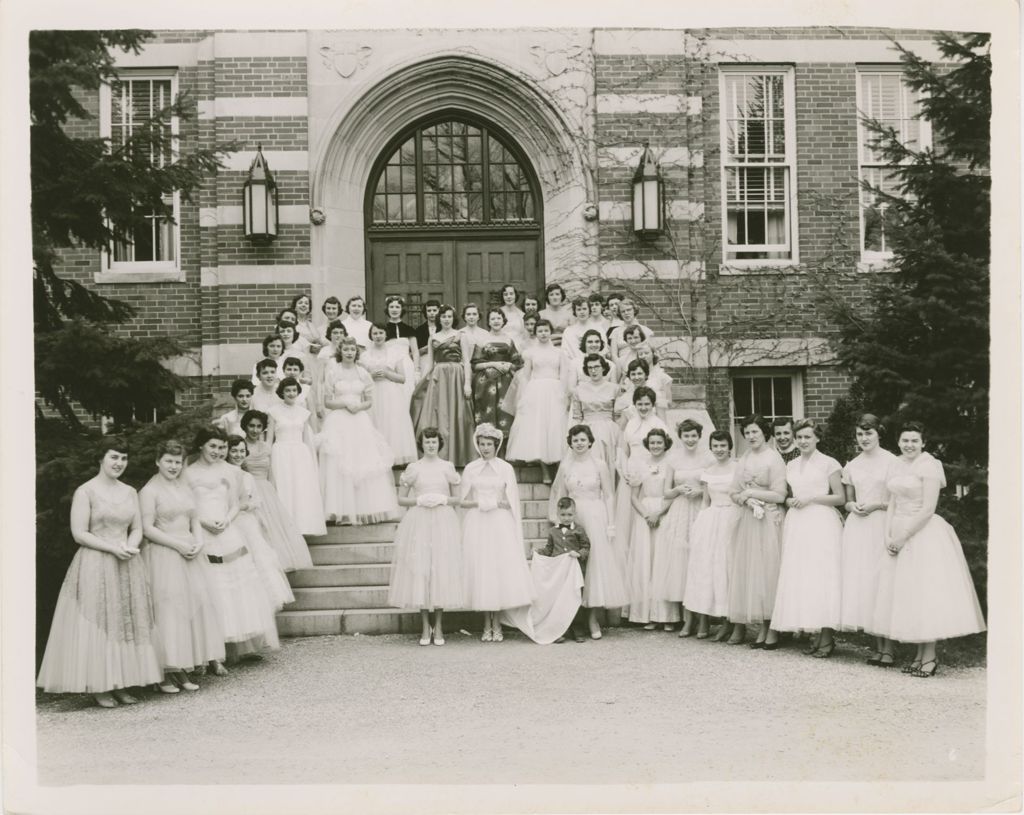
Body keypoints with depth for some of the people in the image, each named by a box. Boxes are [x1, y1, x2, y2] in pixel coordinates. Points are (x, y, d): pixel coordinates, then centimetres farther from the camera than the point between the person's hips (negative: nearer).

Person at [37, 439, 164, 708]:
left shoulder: (130, 492, 11)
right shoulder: (86, 492, -5)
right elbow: (79, 533, -10)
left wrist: (130, 546, -9)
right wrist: (113, 548, -17)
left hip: (128, 567, 6)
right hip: (95, 567, -5)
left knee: (128, 623, 5)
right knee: (97, 624, -2)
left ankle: (122, 685, 13)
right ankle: (100, 688, 6)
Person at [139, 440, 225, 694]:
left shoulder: (184, 487, 15)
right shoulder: (149, 491, -5)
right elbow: (147, 528, -11)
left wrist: (198, 542, -1)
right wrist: (178, 544, -15)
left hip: (189, 555, 7)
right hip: (162, 557, -6)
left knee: (195, 605, 3)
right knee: (167, 609, -6)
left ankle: (182, 671, 12)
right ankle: (164, 675, 3)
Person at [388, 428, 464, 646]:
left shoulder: (447, 467, 9)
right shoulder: (413, 468, 7)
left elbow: (457, 499, 11)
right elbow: (401, 499, 8)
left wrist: (442, 499, -7)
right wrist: (420, 500, -8)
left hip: (443, 523, 0)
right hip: (419, 522, 0)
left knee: (442, 570, -3)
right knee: (419, 570, -5)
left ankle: (438, 627, 6)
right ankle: (425, 627, 6)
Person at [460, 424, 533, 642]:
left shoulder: (506, 468, 5)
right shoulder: (470, 469, 6)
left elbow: (513, 502, 4)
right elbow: (463, 501, 4)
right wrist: (486, 503, -10)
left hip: (501, 525, -1)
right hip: (477, 525, 1)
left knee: (502, 569, -5)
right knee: (480, 571, -1)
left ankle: (497, 624, 4)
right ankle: (487, 625, 8)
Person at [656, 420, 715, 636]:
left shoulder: (708, 458, 2)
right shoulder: (673, 460, 7)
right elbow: (666, 493, 10)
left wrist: (701, 492, -11)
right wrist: (679, 490, -9)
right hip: (679, 514, 2)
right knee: (680, 562, -3)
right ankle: (687, 620, 1)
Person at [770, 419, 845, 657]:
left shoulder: (828, 463, -1)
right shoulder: (791, 466, 15)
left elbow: (840, 497, -2)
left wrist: (811, 498, -11)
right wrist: (791, 501, 1)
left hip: (822, 523, -6)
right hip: (796, 525, 6)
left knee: (822, 577, -9)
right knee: (799, 579, 2)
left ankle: (827, 637, -5)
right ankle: (815, 636, 8)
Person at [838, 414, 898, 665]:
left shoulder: (891, 461, -2)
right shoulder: (852, 466, 12)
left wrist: (876, 505, -13)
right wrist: (852, 506, -3)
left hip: (882, 525, -5)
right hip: (858, 527, 5)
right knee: (861, 581, 2)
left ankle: (889, 647, 1)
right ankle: (878, 646, 10)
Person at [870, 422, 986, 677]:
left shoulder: (928, 465, -11)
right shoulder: (897, 465, 11)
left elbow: (928, 509, -16)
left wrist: (903, 537, -15)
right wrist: (888, 536, 2)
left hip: (924, 535, -7)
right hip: (899, 534, 8)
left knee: (926, 592, -5)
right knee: (905, 593, 7)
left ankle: (931, 656, 2)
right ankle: (920, 654, 14)